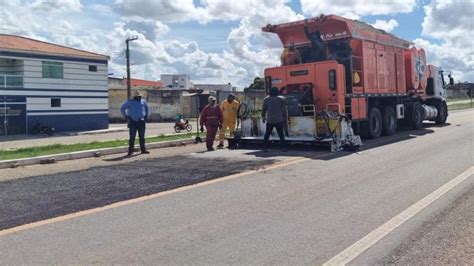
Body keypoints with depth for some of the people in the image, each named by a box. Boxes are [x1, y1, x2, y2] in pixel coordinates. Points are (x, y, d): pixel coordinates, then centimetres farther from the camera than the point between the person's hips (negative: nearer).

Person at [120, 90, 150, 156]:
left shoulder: (143, 102, 10)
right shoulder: (130, 102, 0)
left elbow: (147, 109, 27)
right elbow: (122, 108, 6)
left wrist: (146, 116, 14)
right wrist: (126, 116, -2)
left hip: (141, 122, 3)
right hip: (133, 122, -3)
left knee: (142, 137, 8)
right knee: (132, 137, -5)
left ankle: (143, 149, 16)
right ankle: (130, 151, -2)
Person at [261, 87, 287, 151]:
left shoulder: (266, 99, 1)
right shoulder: (281, 99, -1)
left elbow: (263, 109, 5)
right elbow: (284, 110, -1)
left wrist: (263, 117, 17)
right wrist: (284, 118, 8)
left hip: (269, 120, 1)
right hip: (279, 120, -1)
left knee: (267, 134, 11)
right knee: (281, 134, 5)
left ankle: (265, 147, 9)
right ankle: (284, 147, 0)